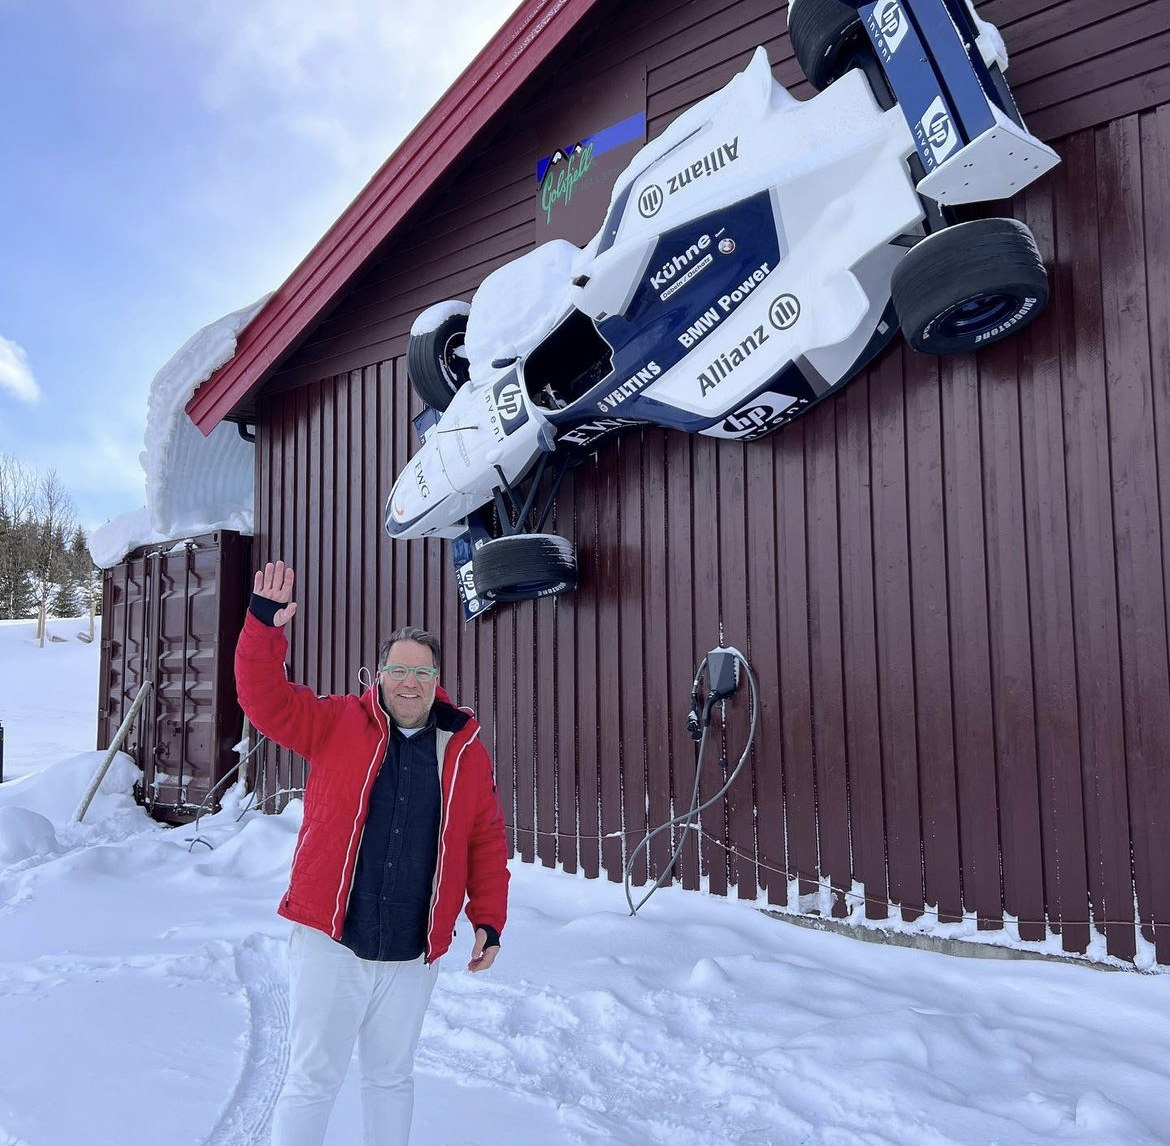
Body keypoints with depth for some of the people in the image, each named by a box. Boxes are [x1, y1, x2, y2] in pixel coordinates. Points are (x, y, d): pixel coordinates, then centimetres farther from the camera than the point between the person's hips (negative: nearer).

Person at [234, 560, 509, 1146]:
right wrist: (264, 627, -26)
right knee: (311, 1079, 8)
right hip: (329, 945, -2)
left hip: (412, 955, 2)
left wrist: (489, 920, 3)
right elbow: (267, 699, -12)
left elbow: (487, 843, 6)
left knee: (391, 1078, 20)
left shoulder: (466, 751, 1)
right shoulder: (334, 723, -3)